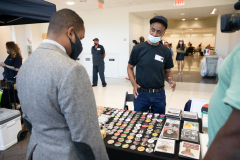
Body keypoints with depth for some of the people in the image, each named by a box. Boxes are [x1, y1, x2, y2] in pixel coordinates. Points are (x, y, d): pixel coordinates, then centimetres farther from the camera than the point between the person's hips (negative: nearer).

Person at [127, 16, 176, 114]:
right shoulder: (138, 49, -6)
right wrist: (134, 83, -13)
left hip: (159, 94, 2)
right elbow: (130, 67, 2)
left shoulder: (166, 51, 0)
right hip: (141, 93, -2)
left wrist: (170, 80, -12)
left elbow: (167, 71, 10)